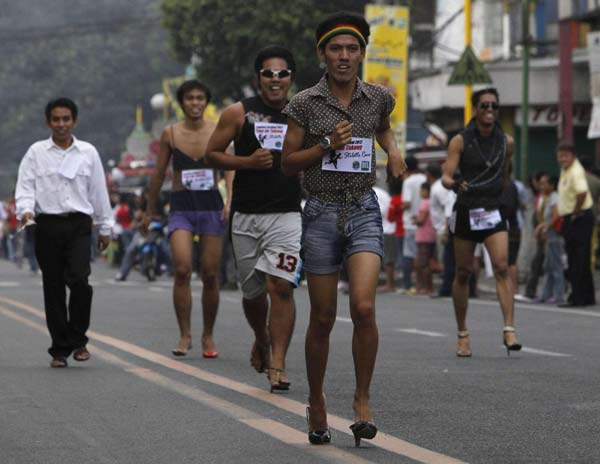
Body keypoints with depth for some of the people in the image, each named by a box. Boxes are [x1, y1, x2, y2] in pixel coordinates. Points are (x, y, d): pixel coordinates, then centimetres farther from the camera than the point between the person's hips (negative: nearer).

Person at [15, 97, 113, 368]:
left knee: (79, 279, -17)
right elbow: (25, 186, 1)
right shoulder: (36, 152, 7)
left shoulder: (88, 152, 10)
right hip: (47, 225, 0)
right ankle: (60, 348, 11)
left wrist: (105, 227, 14)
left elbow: (98, 191, 13)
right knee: (53, 287, 2)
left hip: (79, 225, 0)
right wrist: (26, 210, -19)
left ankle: (77, 339, 1)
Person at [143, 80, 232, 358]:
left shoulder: (218, 132, 2)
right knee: (182, 270, -16)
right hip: (181, 207, 0)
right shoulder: (171, 134, 3)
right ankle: (185, 335, -8)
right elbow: (159, 174, 12)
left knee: (210, 274, 3)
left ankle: (208, 336, 17)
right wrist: (149, 211, 16)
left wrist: (230, 199, -21)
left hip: (212, 206, 0)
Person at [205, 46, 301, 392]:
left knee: (281, 286, -16)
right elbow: (213, 153, 3)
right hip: (246, 216, 1)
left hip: (288, 214, -1)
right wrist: (248, 161, -11)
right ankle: (261, 340, 41)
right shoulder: (239, 113, 2)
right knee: (253, 292, 11)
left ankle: (278, 364, -14)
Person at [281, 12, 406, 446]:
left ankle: (362, 399, -2)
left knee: (364, 308, -18)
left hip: (365, 212, 1)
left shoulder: (378, 97, 4)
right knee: (323, 318, 4)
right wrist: (327, 146, -14)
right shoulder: (305, 103, -3)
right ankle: (317, 403, 22)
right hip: (321, 214, -1)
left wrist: (393, 150, 7)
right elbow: (288, 162, 1)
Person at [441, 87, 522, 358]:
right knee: (463, 273, 5)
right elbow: (446, 176, -10)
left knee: (502, 267, -16)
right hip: (465, 212, -1)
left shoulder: (506, 142, 4)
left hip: (493, 211, 1)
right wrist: (455, 184, -30)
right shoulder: (460, 141, -4)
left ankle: (509, 330, -21)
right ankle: (462, 335, 17)